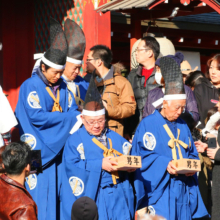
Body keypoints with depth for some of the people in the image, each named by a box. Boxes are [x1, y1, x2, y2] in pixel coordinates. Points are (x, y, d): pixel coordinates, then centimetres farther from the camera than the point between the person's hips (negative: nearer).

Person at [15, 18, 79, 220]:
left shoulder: (62, 87, 9)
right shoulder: (30, 86, -10)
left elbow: (72, 110, 9)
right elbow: (36, 116, -20)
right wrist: (71, 118, -20)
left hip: (59, 147, 6)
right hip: (39, 149, -6)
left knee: (59, 195, 7)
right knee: (40, 195, -5)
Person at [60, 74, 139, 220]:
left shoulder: (115, 137, 17)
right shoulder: (75, 140, 1)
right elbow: (72, 165, -13)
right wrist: (100, 164, -20)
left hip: (118, 195, 4)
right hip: (92, 196, -4)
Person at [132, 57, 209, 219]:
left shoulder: (183, 126, 14)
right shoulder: (147, 125, -4)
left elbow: (192, 153, 17)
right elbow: (141, 155, -11)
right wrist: (164, 164, -22)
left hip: (183, 191, 6)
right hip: (158, 189, -5)